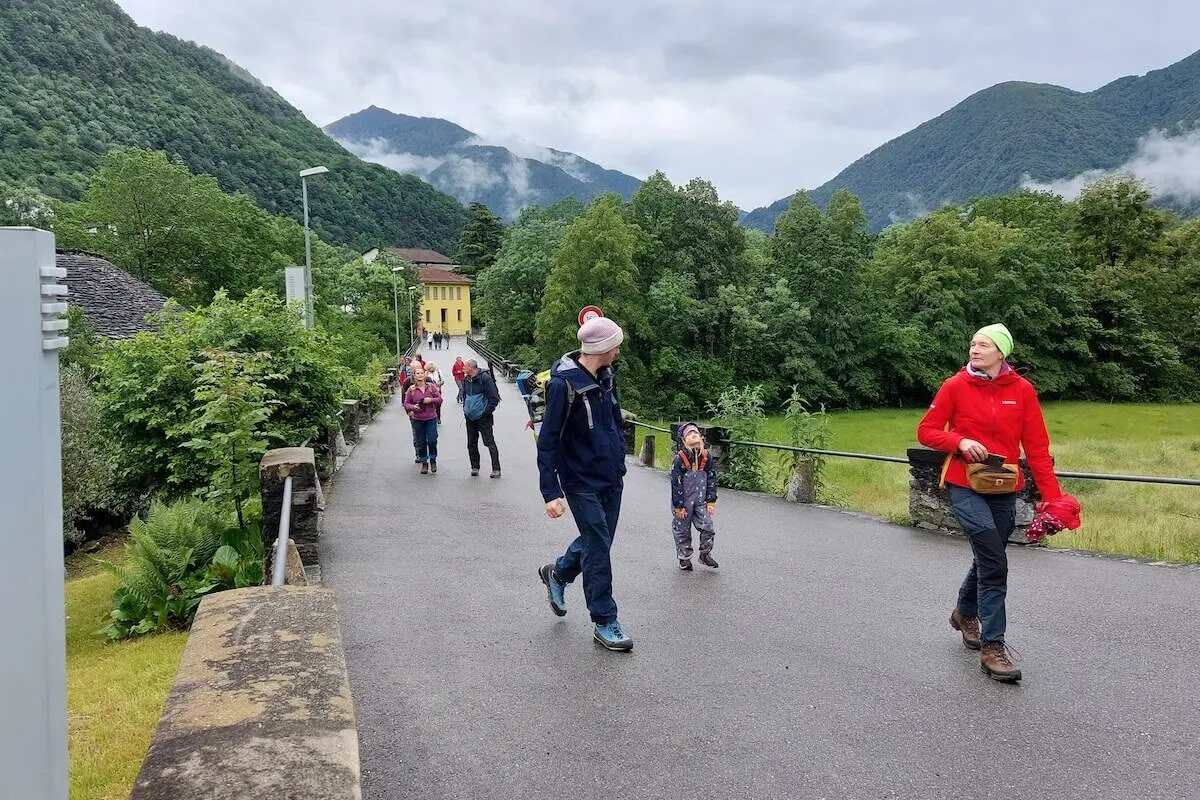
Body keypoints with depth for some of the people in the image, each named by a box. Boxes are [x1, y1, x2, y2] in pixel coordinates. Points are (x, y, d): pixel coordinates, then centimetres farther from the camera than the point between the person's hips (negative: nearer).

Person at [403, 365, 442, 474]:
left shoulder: (431, 386, 0)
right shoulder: (411, 389, -2)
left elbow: (439, 399, 3)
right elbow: (406, 403, 2)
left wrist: (431, 400, -15)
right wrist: (413, 407, -18)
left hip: (431, 418, 0)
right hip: (417, 419, 0)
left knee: (432, 440, -6)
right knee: (421, 443, 5)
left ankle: (433, 460, 15)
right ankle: (424, 463, 18)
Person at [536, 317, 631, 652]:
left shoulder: (605, 375, 3)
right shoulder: (564, 384, -21)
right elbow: (548, 441, -19)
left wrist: (620, 464, 20)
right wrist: (550, 492, -21)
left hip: (611, 479, 8)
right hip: (582, 483, -8)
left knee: (598, 540, 18)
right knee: (599, 549, -1)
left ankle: (558, 573, 44)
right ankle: (605, 623, 12)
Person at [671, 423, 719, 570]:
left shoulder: (706, 457, -3)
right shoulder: (680, 458, -15)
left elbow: (712, 479, 5)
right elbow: (676, 483, -13)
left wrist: (711, 501, 2)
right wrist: (679, 506, -12)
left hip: (701, 500, 3)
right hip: (684, 501, -3)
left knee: (708, 527, -1)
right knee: (682, 530, 8)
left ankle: (705, 554, 20)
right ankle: (684, 558, 25)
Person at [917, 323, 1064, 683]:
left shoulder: (1022, 390, -2)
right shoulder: (955, 386, -6)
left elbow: (1037, 448, 0)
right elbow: (926, 431, 0)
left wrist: (1053, 498, -4)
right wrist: (960, 441, -19)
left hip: (1004, 490, 3)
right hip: (965, 488, -3)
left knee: (988, 560, 18)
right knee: (994, 562, -15)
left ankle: (965, 613, 46)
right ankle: (992, 646, -7)